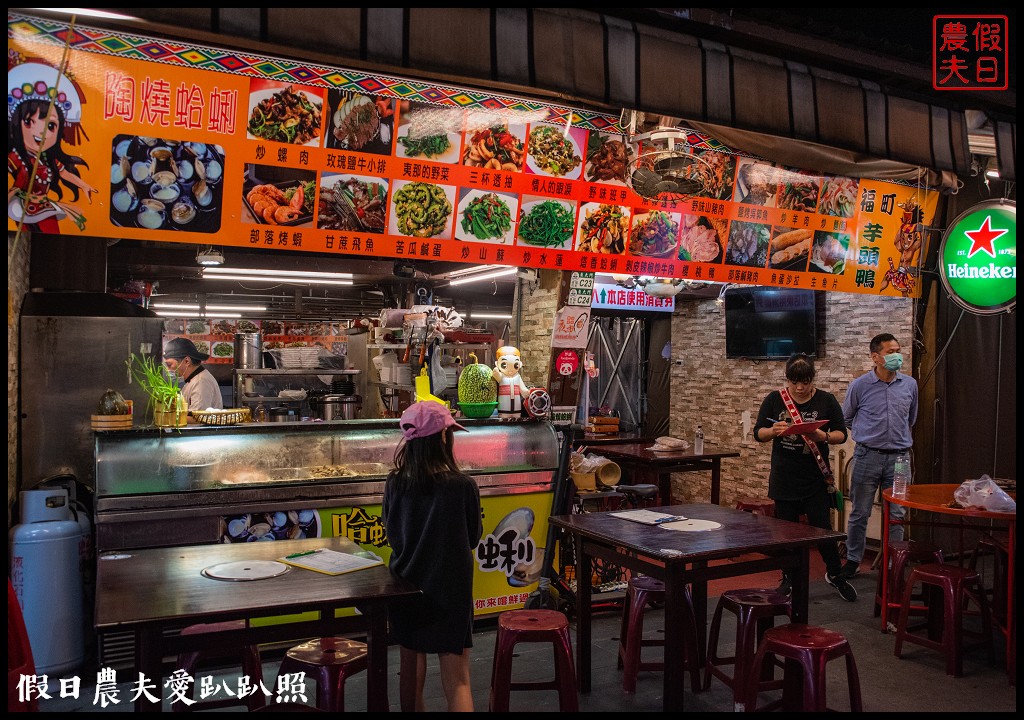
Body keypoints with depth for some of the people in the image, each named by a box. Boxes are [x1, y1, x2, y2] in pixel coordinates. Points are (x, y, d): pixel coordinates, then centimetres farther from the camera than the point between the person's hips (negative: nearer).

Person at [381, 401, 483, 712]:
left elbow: (392, 534, 4)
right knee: (457, 680, 4)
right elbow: (473, 538, -3)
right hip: (450, 590, -3)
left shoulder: (395, 484, -8)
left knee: (411, 672, 19)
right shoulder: (464, 486, -17)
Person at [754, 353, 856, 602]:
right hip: (784, 478, 1)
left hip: (817, 478, -1)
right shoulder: (774, 399, -2)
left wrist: (823, 436, -22)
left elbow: (842, 434, 0)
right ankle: (789, 578, 26)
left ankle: (835, 574, 27)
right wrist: (773, 431, -22)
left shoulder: (826, 401, -2)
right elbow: (758, 433, 0)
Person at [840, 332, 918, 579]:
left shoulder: (910, 385, 4)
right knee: (859, 513, 6)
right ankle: (853, 560, 18)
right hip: (868, 456, -2)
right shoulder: (860, 385, -5)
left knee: (897, 515, 8)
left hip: (899, 457, 2)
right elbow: (846, 418, 11)